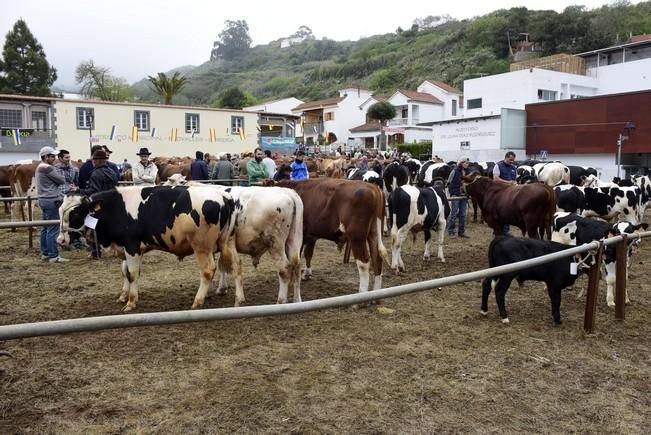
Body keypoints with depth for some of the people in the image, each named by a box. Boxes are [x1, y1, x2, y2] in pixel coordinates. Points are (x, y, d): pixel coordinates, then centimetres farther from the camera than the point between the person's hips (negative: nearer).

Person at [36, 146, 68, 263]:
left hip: (44, 200, 10)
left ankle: (45, 253, 20)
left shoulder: (40, 167, 17)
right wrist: (61, 177, 7)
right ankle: (53, 255, -7)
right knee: (53, 229, -8)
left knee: (45, 227, 14)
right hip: (51, 200, -10)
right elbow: (62, 181, -11)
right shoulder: (48, 168, -15)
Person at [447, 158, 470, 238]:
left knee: (463, 214, 9)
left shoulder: (467, 172, 8)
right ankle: (450, 231, 6)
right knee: (454, 213, -2)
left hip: (464, 196, 5)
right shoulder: (455, 171, -7)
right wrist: (452, 193, -9)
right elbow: (449, 183, -5)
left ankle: (462, 232, 17)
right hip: (455, 195, -5)